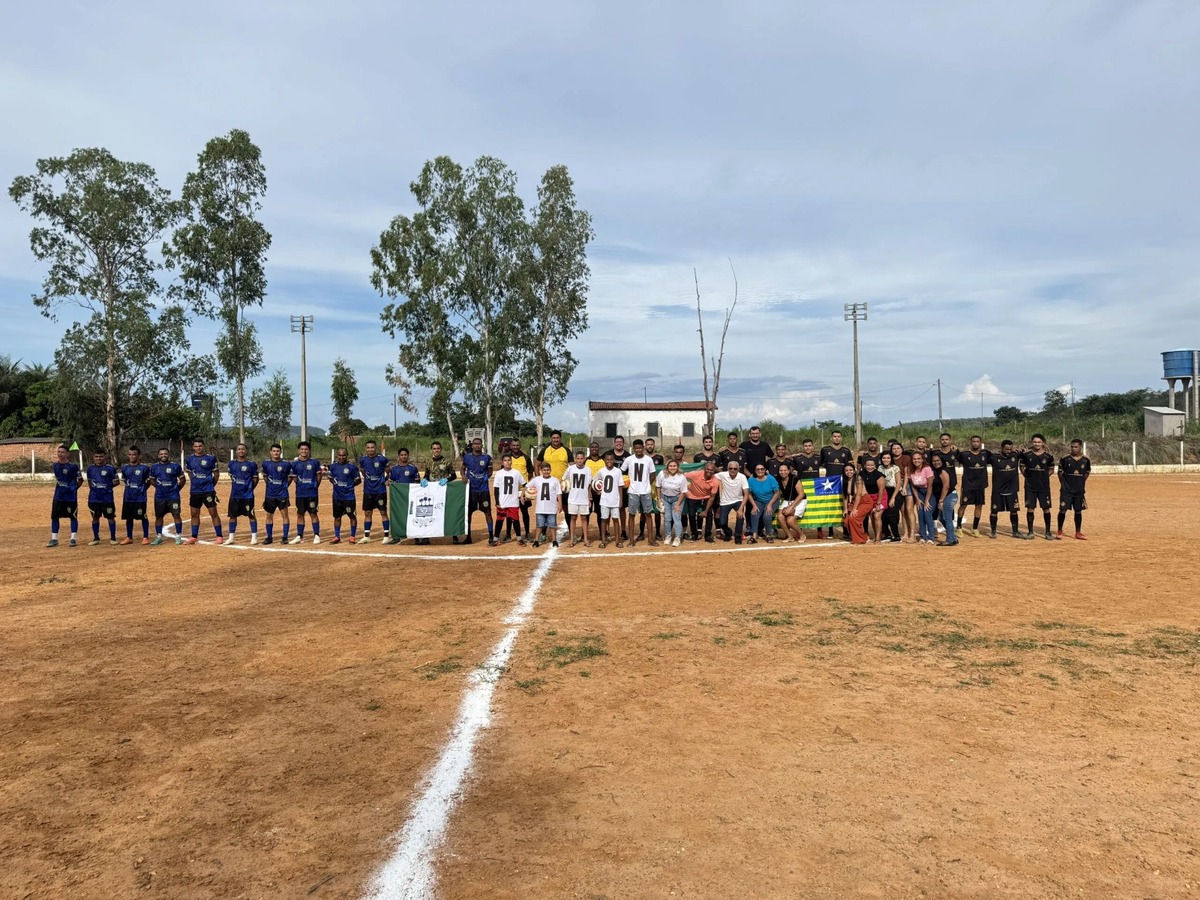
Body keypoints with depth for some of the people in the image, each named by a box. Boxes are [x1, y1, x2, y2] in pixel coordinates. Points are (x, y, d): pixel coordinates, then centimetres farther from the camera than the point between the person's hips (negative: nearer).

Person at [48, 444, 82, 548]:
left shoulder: (73, 466, -12)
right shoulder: (55, 465, 5)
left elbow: (80, 480, -4)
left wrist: (74, 488, -9)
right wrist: (57, 484, 11)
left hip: (71, 496, -6)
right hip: (58, 495, 6)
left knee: (73, 516, 2)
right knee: (54, 516, 7)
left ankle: (74, 539, 8)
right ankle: (54, 539, 14)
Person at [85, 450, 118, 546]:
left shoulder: (110, 468, -6)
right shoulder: (90, 468, 7)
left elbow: (116, 482, 0)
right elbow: (89, 480, 20)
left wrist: (108, 487, -11)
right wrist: (92, 488, 6)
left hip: (107, 497, -4)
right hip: (94, 498, 4)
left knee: (110, 517, 2)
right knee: (95, 517, 10)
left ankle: (113, 538, 10)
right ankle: (96, 539, 19)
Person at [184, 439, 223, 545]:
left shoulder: (211, 458, -5)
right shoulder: (189, 459, 6)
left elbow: (216, 474, 2)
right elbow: (190, 473, 20)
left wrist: (211, 485, 4)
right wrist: (194, 484, 14)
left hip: (208, 491, -4)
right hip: (194, 491, 4)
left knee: (213, 513, -3)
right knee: (194, 514, 11)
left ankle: (219, 536, 1)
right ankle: (194, 537, 20)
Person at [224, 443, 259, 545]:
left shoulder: (251, 464, -5)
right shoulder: (232, 463, 7)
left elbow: (255, 479, 2)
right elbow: (231, 478, 17)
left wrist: (250, 488, -2)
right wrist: (232, 489, 11)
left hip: (247, 495, -4)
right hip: (234, 494, 4)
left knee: (251, 515, 1)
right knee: (232, 516, 9)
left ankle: (254, 537, 8)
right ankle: (231, 537, 18)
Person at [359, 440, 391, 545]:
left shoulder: (382, 459, -11)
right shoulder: (362, 459, -1)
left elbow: (388, 472, 3)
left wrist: (386, 480, -6)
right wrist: (367, 479, 13)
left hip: (380, 490, -3)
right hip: (368, 490, 4)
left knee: (383, 512, 1)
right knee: (367, 513, 9)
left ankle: (387, 536, 6)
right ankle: (366, 536, 16)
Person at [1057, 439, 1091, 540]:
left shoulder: (1086, 461, 0)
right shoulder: (1065, 459, -5)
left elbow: (1087, 473, 14)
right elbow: (1060, 472, 4)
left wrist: (1081, 483, 9)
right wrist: (1063, 483, 2)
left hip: (1079, 490, 2)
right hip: (1066, 490, -2)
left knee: (1078, 511, 8)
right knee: (1062, 510, -6)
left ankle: (1078, 533, 17)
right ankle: (1059, 531, 6)